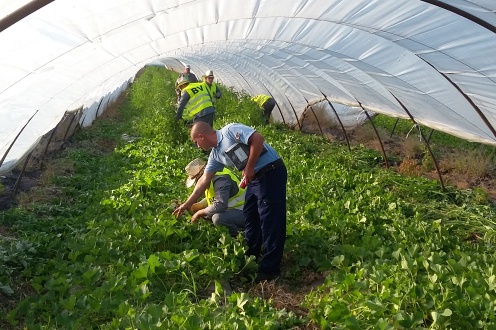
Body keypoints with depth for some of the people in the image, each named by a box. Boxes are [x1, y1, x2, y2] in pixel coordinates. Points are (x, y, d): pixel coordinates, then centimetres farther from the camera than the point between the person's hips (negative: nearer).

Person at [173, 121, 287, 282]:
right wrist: (187, 204, 23)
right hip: (255, 177, 9)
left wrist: (249, 168, -19)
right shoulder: (216, 153, 12)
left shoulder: (230, 131, -13)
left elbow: (258, 138, -24)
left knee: (270, 220, -6)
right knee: (250, 218, 16)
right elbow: (204, 180, 19)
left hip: (272, 172, -9)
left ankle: (270, 269, 0)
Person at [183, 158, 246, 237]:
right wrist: (193, 207, 7)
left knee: (218, 218, -34)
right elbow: (211, 199, 21)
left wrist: (200, 213, -20)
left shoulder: (220, 179, -24)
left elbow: (220, 205, -33)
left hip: (242, 212, -11)